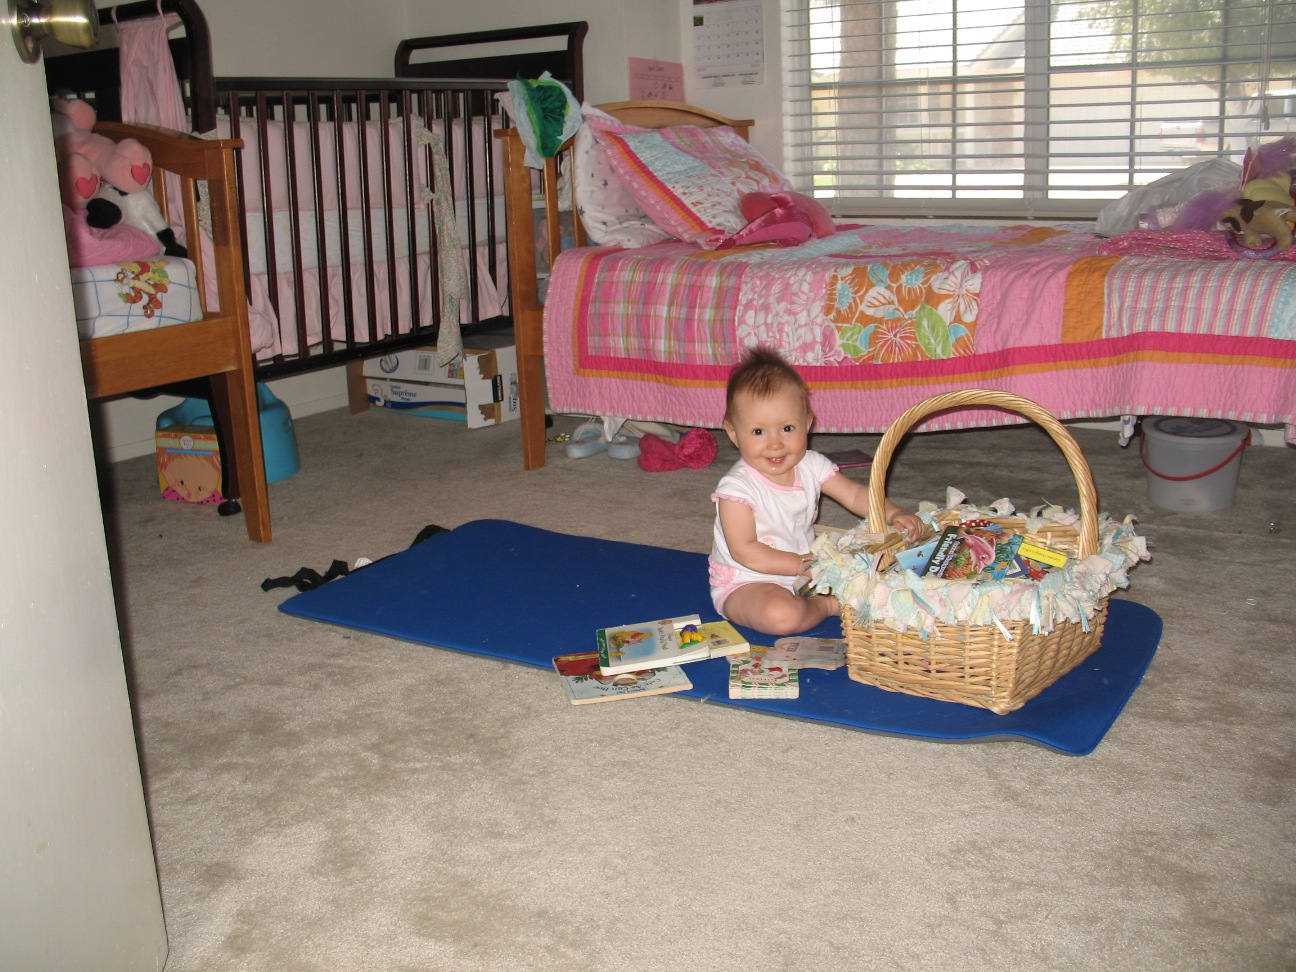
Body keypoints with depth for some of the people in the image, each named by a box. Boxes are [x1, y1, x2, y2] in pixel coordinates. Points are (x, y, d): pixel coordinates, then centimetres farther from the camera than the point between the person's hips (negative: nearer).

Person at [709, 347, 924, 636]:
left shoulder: (811, 466, -5)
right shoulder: (736, 488, -24)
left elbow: (854, 494, 0)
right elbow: (744, 551, -25)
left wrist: (893, 514, -18)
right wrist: (804, 565, -28)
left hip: (802, 570, 6)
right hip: (746, 584, -6)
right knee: (782, 614, -33)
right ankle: (828, 605, -5)